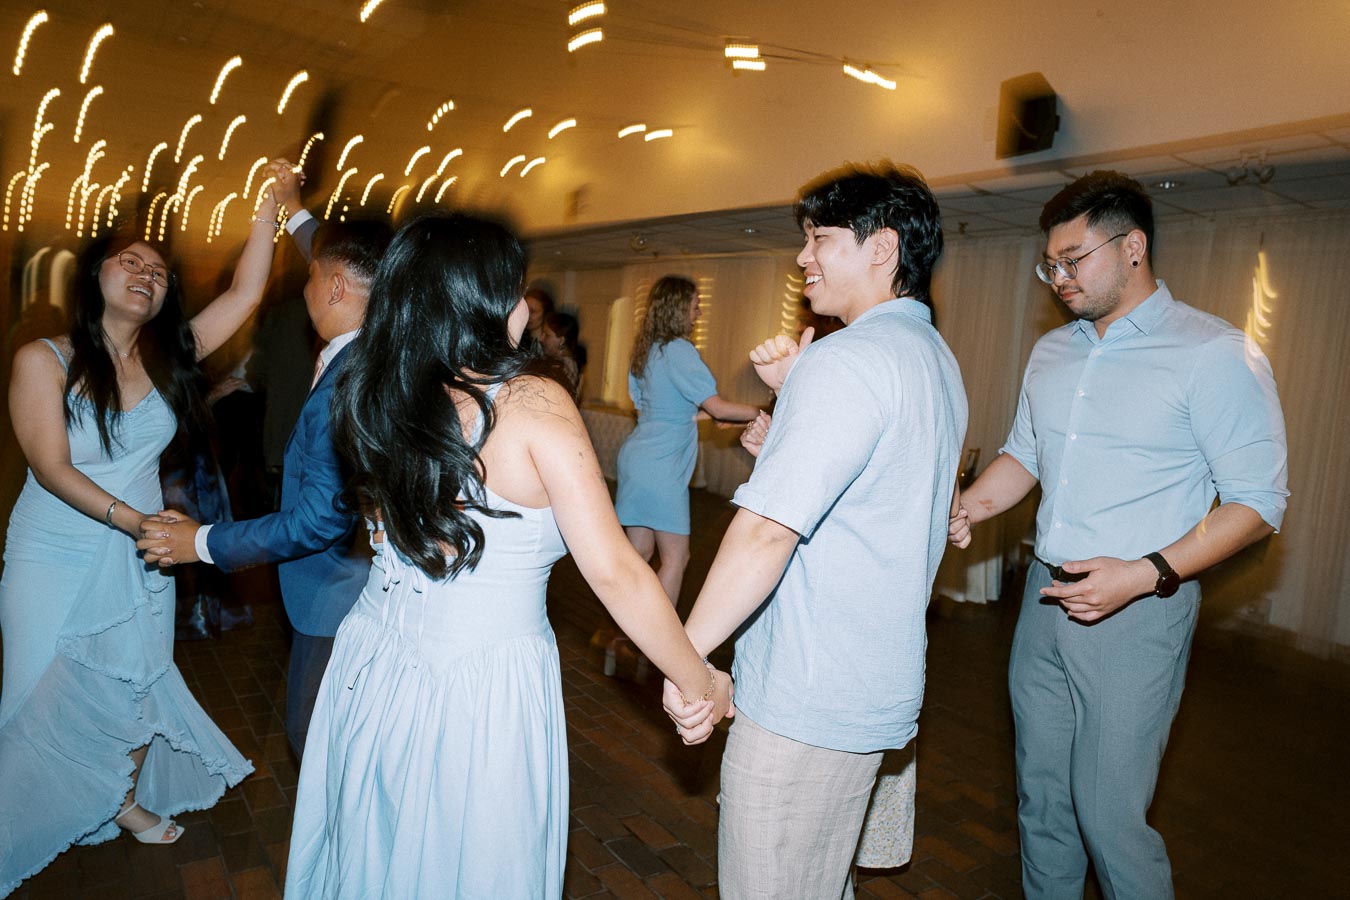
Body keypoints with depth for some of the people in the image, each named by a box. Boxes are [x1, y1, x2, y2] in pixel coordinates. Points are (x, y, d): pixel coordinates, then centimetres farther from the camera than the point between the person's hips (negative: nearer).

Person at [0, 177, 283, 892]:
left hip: (139, 562, 3)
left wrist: (269, 205, -15)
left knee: (135, 687, 15)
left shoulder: (167, 358, -1)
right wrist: (134, 520, -27)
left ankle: (126, 799, 38)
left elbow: (244, 295, -9)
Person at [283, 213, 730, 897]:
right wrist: (700, 684, -6)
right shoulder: (533, 403, -18)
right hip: (484, 687, -5)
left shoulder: (372, 397, -4)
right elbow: (615, 574, -17)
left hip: (371, 669, 5)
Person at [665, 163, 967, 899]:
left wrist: (687, 653, -19)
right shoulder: (936, 359, 12)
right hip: (878, 687, 10)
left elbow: (767, 529, -27)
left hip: (802, 699, -9)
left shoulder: (846, 361, -20)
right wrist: (794, 395, 6)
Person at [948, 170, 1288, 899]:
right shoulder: (1052, 352, 10)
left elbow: (1257, 500, -11)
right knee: (1041, 795, 17)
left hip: (1137, 612, -6)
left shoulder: (1215, 355, -10)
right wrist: (964, 510, -2)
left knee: (1108, 813, 2)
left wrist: (1146, 574, -22)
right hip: (1046, 595, 6)